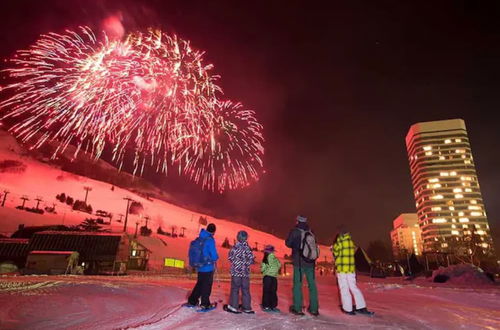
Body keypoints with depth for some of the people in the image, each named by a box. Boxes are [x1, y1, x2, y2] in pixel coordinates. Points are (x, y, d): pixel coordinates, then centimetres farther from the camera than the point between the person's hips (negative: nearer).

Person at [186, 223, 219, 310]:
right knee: (207, 286, 9)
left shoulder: (199, 239, 1)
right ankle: (205, 304, 18)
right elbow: (214, 256, -20)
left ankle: (192, 301, 27)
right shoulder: (210, 240, -20)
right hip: (208, 267, -7)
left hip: (200, 267, 7)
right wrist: (216, 257, 2)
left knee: (199, 284, 22)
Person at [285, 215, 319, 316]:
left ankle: (297, 308, 6)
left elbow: (288, 243, -1)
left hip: (299, 262, -4)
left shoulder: (295, 231, -8)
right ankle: (314, 309, 16)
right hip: (310, 262, 4)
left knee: (297, 284, 4)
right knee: (312, 284, 11)